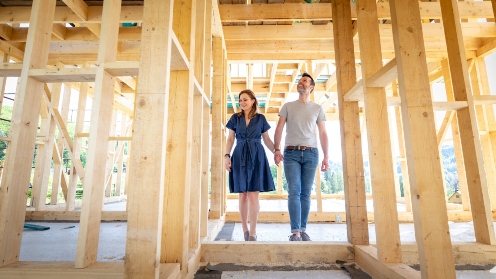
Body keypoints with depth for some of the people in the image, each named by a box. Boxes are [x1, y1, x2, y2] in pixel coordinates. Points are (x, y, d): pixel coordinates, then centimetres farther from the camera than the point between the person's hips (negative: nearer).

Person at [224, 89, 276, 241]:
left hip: (256, 157, -1)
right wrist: (227, 156, -5)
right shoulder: (235, 117, 9)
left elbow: (267, 140, 10)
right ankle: (245, 230, 17)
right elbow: (230, 139, 8)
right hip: (240, 157, 1)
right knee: (242, 195, 4)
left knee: (253, 195, -6)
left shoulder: (261, 118, 8)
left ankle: (253, 232, 1)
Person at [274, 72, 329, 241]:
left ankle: (303, 230, 12)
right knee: (294, 192, -7)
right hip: (291, 153, -1)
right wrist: (276, 150, -9)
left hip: (311, 153, 1)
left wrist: (326, 156, 2)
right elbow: (279, 129, 4)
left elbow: (323, 134, 10)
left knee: (306, 193, 3)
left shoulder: (318, 108, 13)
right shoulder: (288, 106, 12)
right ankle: (295, 232, -5)